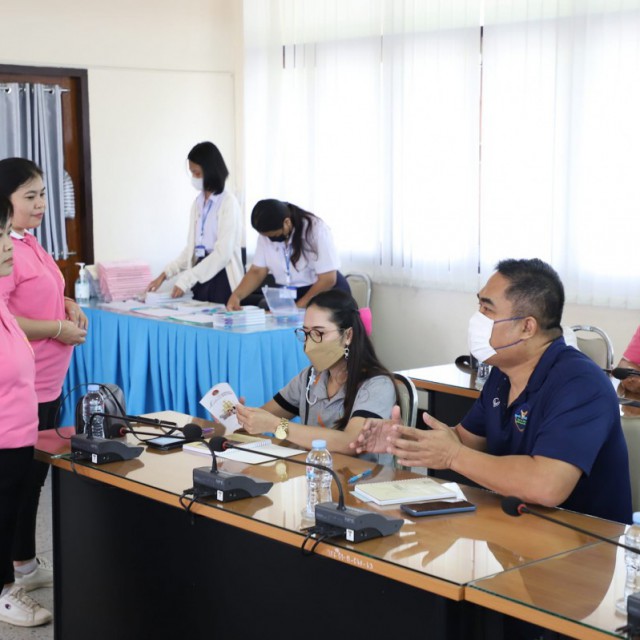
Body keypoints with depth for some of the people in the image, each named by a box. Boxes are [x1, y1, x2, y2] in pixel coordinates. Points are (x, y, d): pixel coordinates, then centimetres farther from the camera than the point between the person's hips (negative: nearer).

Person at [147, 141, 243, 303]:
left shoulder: (228, 202, -9)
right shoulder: (198, 203, 12)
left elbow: (223, 253, -16)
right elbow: (191, 248, 15)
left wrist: (186, 280, -17)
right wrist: (165, 274, 4)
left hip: (222, 278, -6)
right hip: (200, 277, 6)